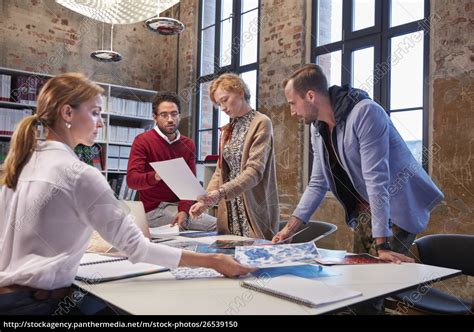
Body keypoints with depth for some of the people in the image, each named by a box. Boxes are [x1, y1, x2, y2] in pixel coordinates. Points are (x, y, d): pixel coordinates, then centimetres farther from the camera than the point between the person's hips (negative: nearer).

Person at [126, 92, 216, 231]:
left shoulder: (188, 144, 7)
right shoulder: (142, 141, -7)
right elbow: (131, 179, -18)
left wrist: (184, 210, -19)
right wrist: (155, 177, -39)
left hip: (179, 205, 6)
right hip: (154, 209, -6)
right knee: (215, 225, -19)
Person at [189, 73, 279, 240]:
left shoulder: (261, 123, -9)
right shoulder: (228, 129, 14)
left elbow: (254, 171, -18)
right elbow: (221, 171, 11)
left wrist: (220, 192, -28)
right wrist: (205, 200, -3)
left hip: (255, 210, -6)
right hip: (229, 211, 6)